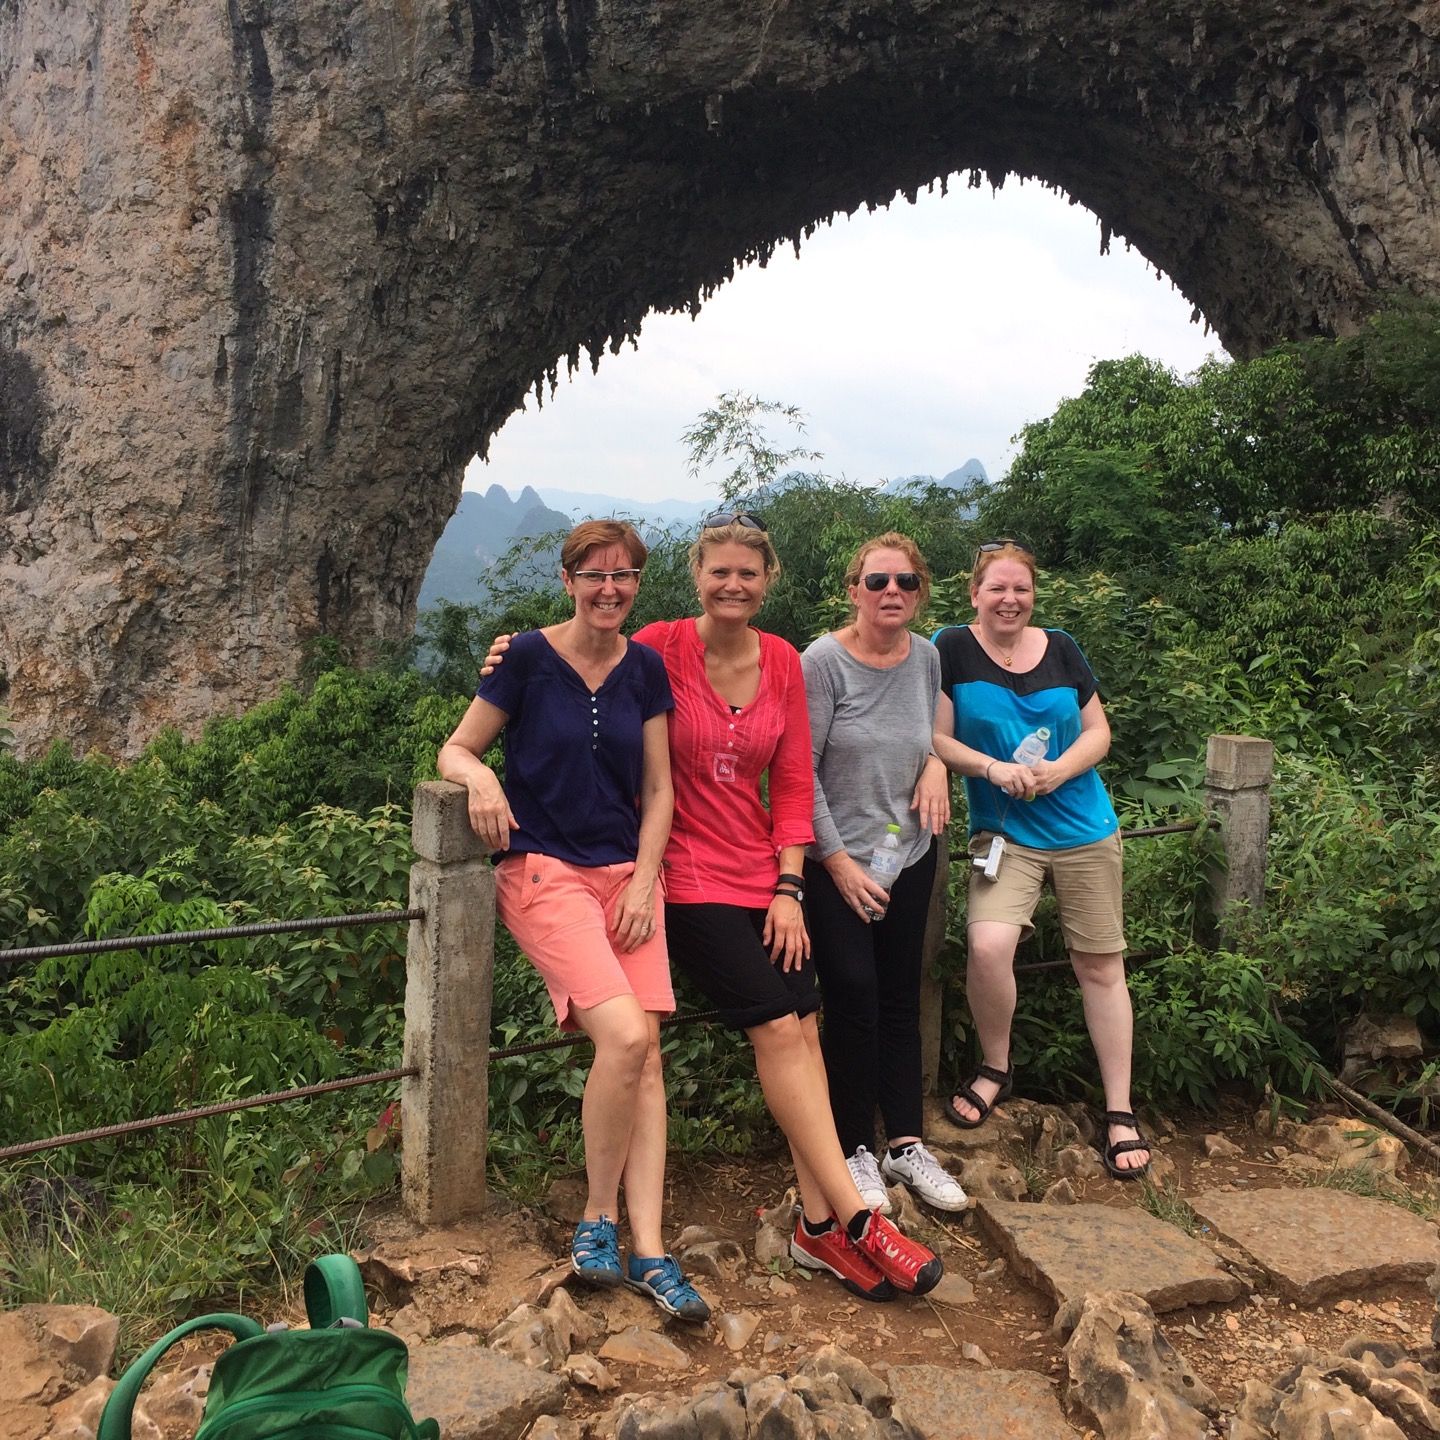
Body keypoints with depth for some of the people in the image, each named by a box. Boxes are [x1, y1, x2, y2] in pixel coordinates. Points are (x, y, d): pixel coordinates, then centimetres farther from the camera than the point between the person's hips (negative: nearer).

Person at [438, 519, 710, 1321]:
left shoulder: (646, 669, 8)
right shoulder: (529, 658, -3)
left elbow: (658, 791, 10)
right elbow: (455, 749, 3)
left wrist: (644, 882, -1)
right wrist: (480, 776, -20)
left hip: (628, 872, 4)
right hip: (545, 871, -4)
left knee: (645, 1051, -7)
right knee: (622, 1035, -21)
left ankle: (648, 1250, -2)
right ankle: (598, 1217, 0)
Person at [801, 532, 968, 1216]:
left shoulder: (926, 656, 3)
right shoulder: (823, 661, -14)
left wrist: (937, 764, -3)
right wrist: (836, 859, -14)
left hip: (910, 854, 5)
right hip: (835, 860, -5)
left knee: (901, 999, 11)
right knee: (854, 1000, -4)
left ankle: (906, 1144, 21)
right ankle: (854, 1149, 12)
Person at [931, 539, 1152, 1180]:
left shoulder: (1060, 649, 5)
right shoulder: (953, 648, -3)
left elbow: (1098, 730, 7)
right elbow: (938, 738, -4)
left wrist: (1061, 768, -12)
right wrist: (994, 768, -19)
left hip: (1084, 830, 3)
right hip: (1004, 833, -3)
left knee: (1100, 964, 6)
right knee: (988, 946, -24)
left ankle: (1119, 1112, 19)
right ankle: (996, 1067, 6)